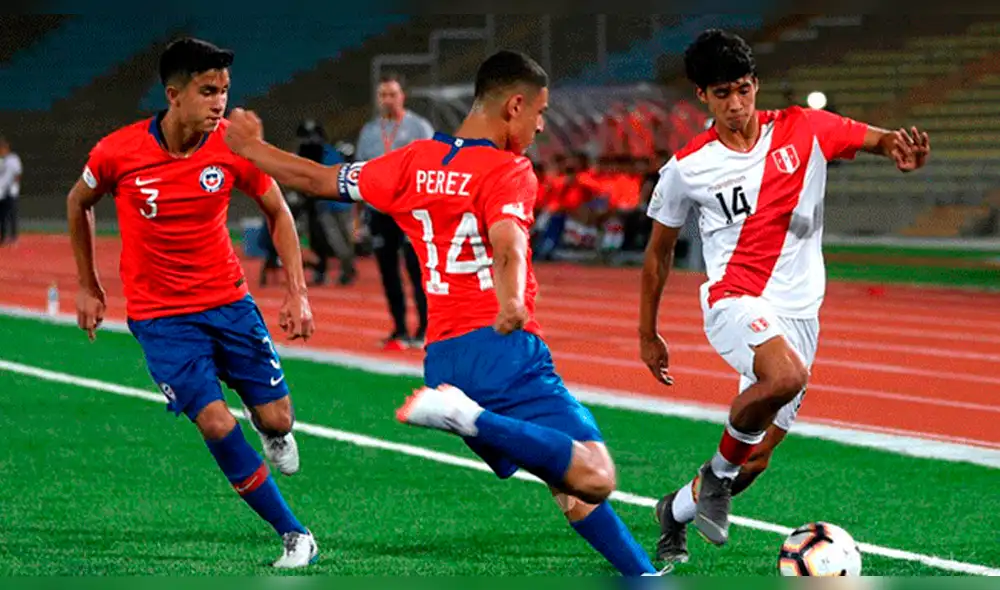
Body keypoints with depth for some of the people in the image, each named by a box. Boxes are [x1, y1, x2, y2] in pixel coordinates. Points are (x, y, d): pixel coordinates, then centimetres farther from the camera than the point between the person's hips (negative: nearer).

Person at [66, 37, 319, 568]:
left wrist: (297, 292, -5)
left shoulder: (233, 146, -12)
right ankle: (294, 538, -4)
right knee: (215, 423, -16)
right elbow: (78, 203, 6)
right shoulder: (118, 153, -16)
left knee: (276, 419, -3)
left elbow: (277, 213, 3)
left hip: (229, 300, 2)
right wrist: (87, 287, 11)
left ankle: (271, 434, 39)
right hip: (160, 314, -2)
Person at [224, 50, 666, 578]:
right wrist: (511, 303, -44)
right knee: (595, 479, -21)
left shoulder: (414, 163, 13)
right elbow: (507, 242, -26)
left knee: (570, 488, 14)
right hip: (502, 348, -8)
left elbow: (318, 179, 21)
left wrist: (250, 148, 38)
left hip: (442, 358, 8)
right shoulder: (509, 170, -5)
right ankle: (471, 419, -30)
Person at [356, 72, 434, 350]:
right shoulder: (368, 131, 14)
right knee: (388, 272, 5)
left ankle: (424, 330, -2)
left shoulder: (419, 127, 1)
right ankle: (399, 331, 11)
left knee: (417, 270, -7)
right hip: (379, 210, 5)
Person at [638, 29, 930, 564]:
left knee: (755, 463, 5)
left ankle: (677, 511, 32)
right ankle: (720, 470, -13)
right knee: (785, 376, -37)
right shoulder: (687, 169, -2)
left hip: (799, 313, 3)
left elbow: (876, 139, 4)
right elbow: (659, 250, 10)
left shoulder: (803, 130, 1)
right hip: (735, 300, -3)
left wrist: (903, 148, -22)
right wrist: (647, 334, 15)